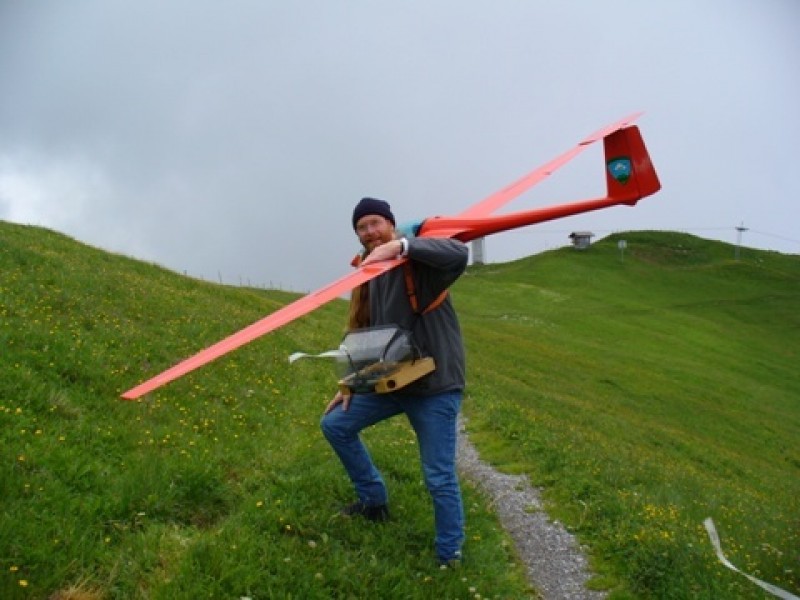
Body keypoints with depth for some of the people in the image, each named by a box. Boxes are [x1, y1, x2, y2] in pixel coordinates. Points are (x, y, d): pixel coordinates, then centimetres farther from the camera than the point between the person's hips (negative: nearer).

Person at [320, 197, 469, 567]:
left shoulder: (419, 261, -12)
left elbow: (459, 254, -35)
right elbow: (363, 332, 16)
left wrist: (400, 246, -38)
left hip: (434, 384, -8)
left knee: (439, 477, -4)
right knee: (335, 424, 17)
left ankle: (449, 556, 16)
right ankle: (374, 501, 31)